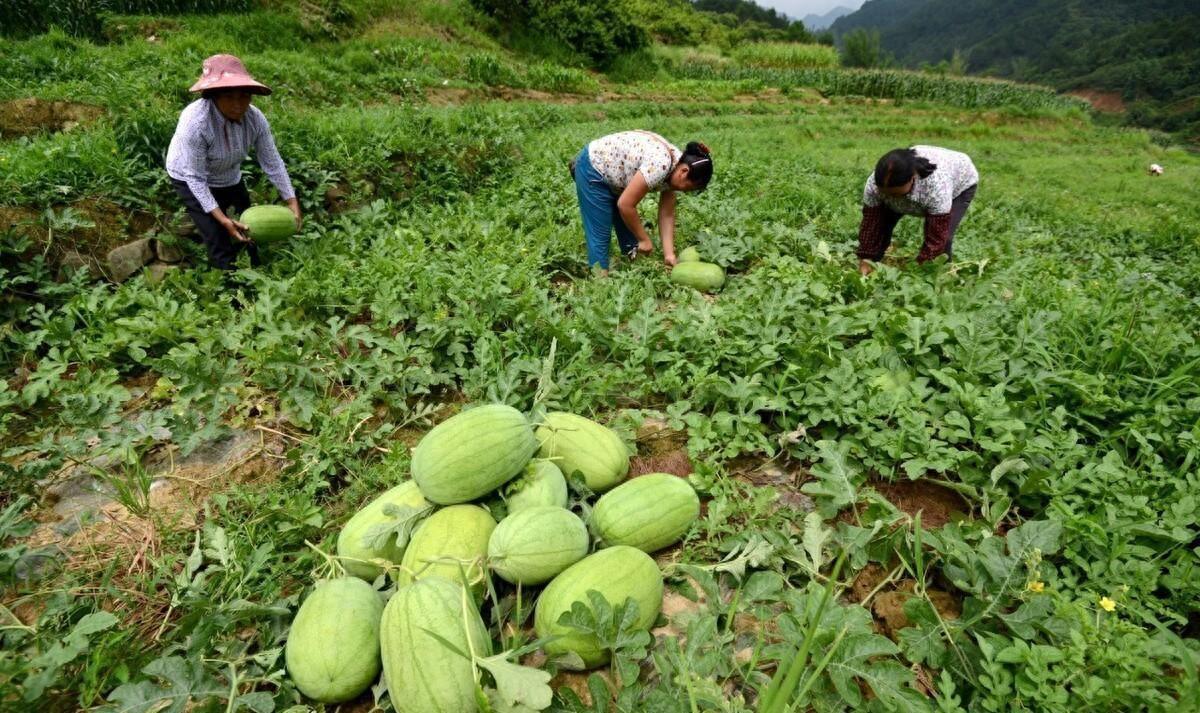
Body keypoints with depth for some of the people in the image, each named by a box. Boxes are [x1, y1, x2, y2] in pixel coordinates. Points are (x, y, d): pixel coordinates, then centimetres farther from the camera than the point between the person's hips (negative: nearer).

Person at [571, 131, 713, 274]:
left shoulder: (673, 170, -5)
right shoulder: (660, 165, -33)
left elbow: (667, 215, -2)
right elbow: (625, 204, -30)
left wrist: (669, 254, -10)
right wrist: (644, 240, -18)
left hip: (614, 173, 9)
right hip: (593, 170, -9)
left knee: (629, 228, 10)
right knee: (600, 235, -8)